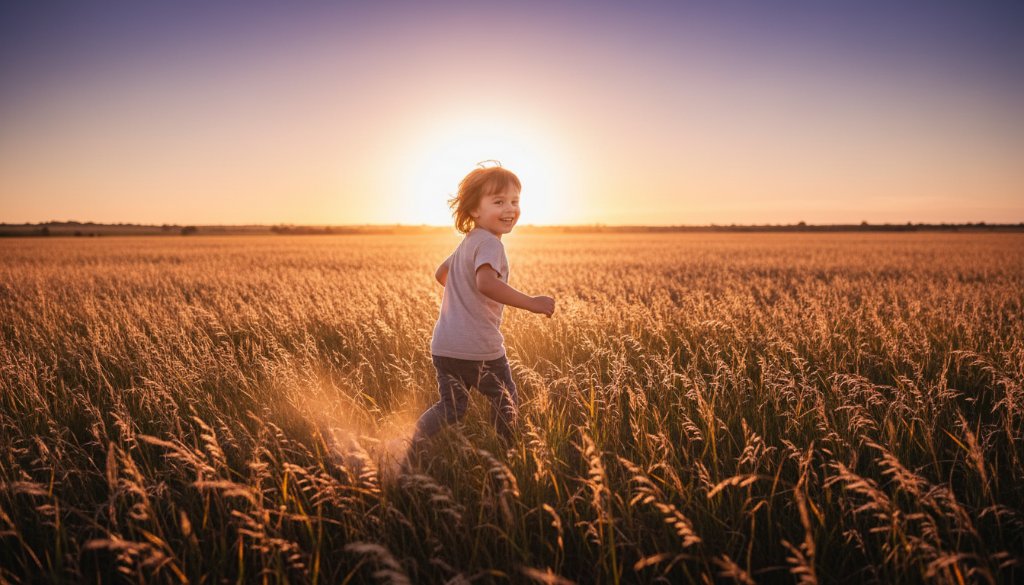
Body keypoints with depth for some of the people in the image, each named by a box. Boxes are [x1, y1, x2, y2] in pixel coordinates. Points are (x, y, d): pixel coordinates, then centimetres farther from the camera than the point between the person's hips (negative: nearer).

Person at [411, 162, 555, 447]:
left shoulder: (468, 242, 16)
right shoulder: (489, 243, -15)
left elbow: (441, 273, 32)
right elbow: (486, 283, -34)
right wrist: (531, 302, -35)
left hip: (443, 346, 8)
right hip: (479, 348, -8)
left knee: (451, 407, 17)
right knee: (506, 402, 13)